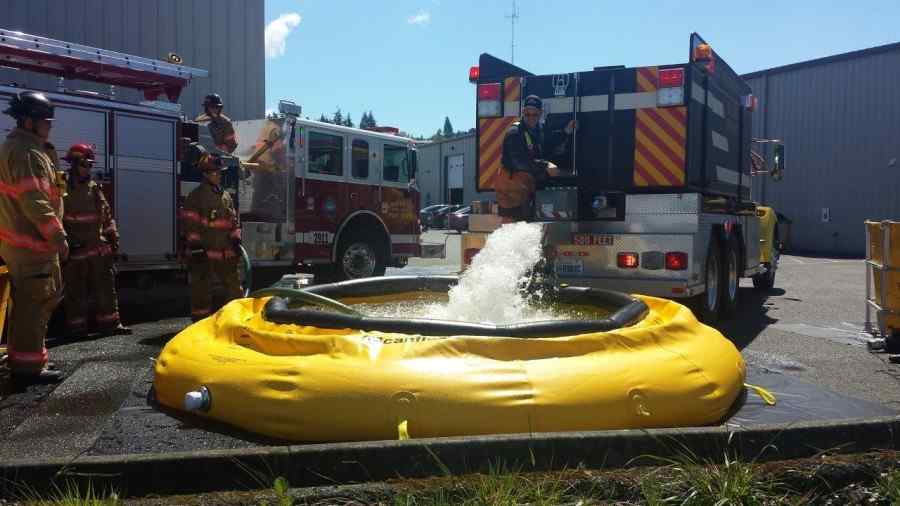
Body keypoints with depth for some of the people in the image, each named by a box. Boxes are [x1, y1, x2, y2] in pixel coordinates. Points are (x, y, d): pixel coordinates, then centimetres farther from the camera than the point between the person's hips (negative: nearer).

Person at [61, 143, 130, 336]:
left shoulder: (95, 189, 12)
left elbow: (107, 215, 17)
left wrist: (113, 236, 9)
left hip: (100, 249, 6)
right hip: (75, 251, -6)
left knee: (106, 287, 7)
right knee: (76, 291, 3)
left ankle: (108, 323, 14)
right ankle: (77, 326, 12)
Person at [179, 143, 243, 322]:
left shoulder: (226, 196, 14)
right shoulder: (196, 196, -6)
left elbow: (234, 221, 18)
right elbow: (190, 224, -11)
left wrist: (236, 240, 6)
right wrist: (195, 247, -15)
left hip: (225, 252, 6)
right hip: (204, 253, -6)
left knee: (234, 285, 11)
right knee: (201, 290, 2)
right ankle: (200, 320, 8)